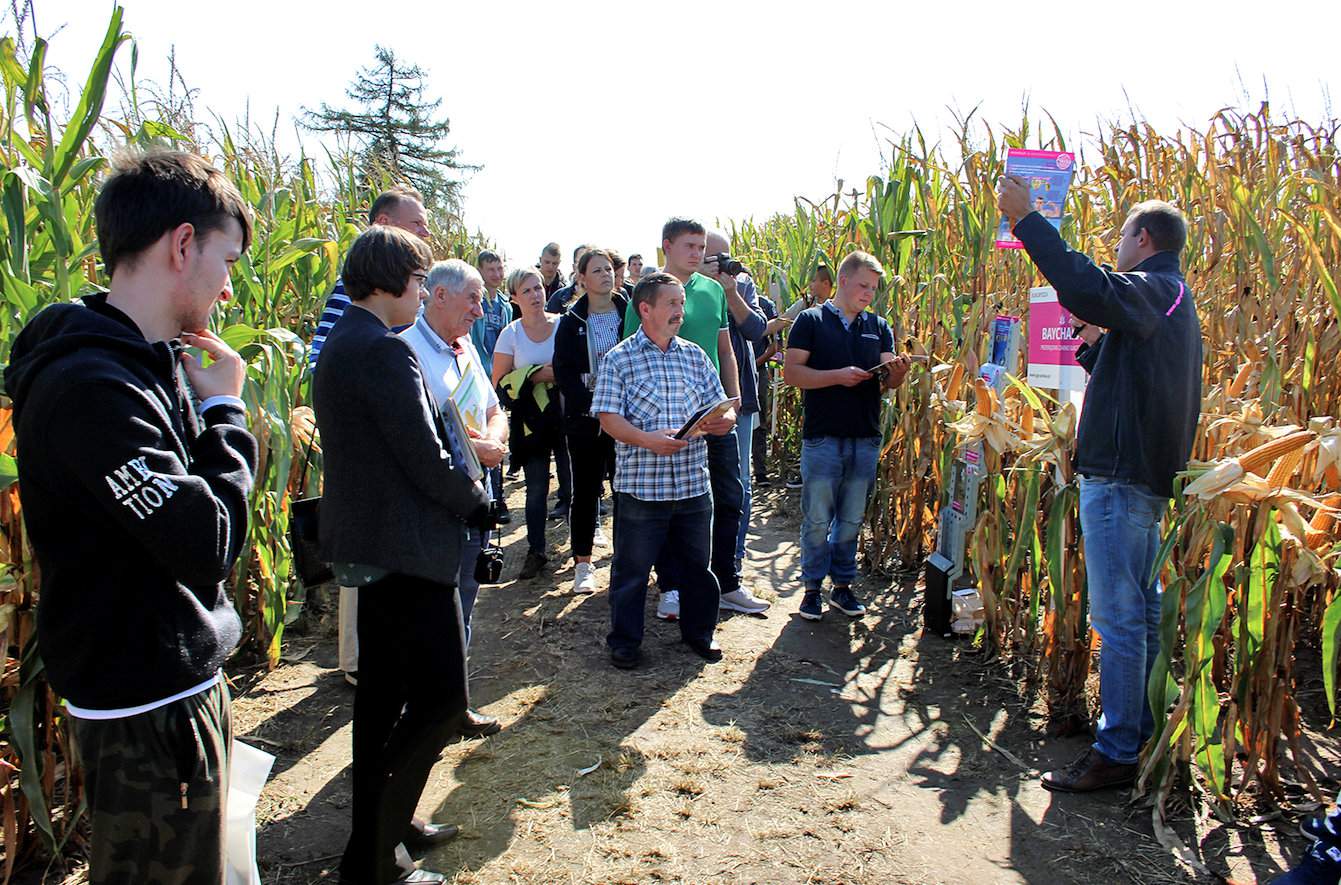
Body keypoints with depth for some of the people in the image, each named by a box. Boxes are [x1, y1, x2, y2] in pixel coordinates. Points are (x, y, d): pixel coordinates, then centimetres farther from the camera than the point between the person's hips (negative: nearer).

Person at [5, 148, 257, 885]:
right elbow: (207, 543, -26)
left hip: (182, 683, 9)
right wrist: (223, 409, -17)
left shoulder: (149, 363, 5)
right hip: (146, 712, -9)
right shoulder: (92, 387, -25)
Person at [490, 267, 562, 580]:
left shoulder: (563, 324, 2)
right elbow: (499, 384, -1)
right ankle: (536, 551, 18)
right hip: (530, 419, 0)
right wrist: (537, 375, -12)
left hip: (565, 413, 0)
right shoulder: (511, 335, 1)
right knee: (536, 489, 4)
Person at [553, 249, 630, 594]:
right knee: (586, 488, 4)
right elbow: (563, 371, -1)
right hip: (585, 416, 0)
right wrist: (591, 404, -14)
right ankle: (583, 563, 12)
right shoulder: (571, 322, 4)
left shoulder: (630, 312, 5)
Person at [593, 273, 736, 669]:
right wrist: (648, 439, -23)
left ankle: (698, 630, 36)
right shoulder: (619, 359, -4)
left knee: (696, 564, 16)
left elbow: (720, 406, 11)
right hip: (640, 484, -4)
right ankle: (624, 640, 25)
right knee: (632, 569, 7)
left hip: (693, 483, 4)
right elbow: (608, 417, -9)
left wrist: (726, 419, -12)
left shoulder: (695, 356, 10)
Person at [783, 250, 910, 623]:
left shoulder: (879, 326, 12)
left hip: (865, 438, 4)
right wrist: (838, 375, -19)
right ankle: (813, 588, 17)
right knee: (817, 519, 3)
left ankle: (842, 585, 25)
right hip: (822, 437, -4)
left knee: (852, 519, 12)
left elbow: (887, 381, 6)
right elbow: (791, 372, -9)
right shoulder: (811, 320, -1)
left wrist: (897, 372, -17)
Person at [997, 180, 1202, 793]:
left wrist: (1025, 220, -27)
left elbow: (1084, 287, -34)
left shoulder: (1150, 291, -12)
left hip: (1121, 478, -11)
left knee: (1117, 618, -6)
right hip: (1147, 475, 11)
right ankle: (1141, 734, 30)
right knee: (1141, 614, 18)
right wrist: (1094, 344, 15)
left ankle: (1116, 753, 2)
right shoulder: (1174, 300, 20)